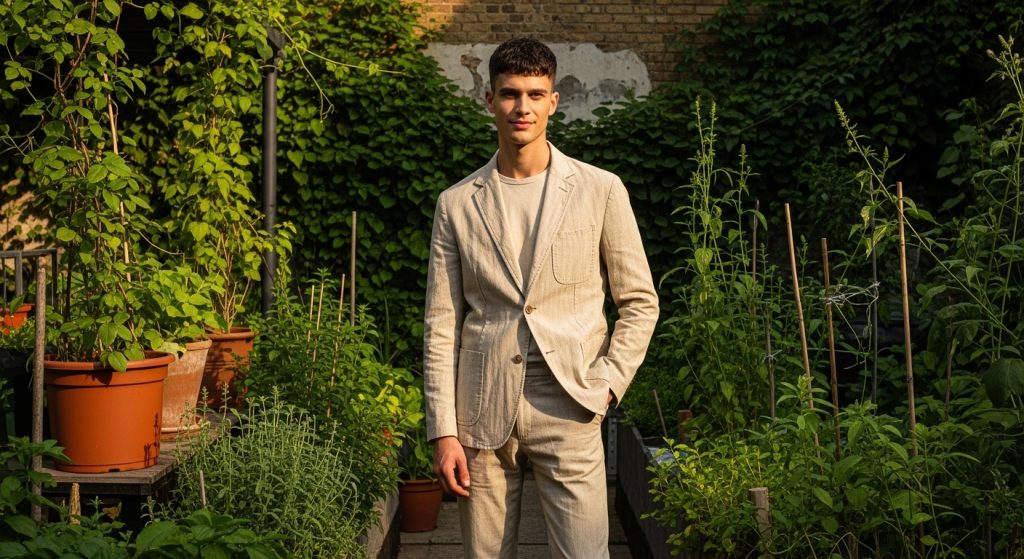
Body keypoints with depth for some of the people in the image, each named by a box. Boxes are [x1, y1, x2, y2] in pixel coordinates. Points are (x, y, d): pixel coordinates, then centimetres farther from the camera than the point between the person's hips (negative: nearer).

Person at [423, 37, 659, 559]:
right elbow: (441, 325, 5)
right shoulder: (457, 203, 6)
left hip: (567, 408, -1)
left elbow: (639, 302, 8)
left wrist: (606, 384, -4)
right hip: (481, 411, 2)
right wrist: (443, 431, -1)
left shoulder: (600, 190, 3)